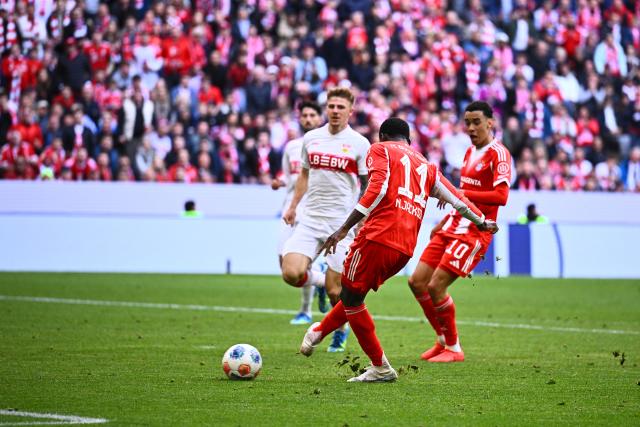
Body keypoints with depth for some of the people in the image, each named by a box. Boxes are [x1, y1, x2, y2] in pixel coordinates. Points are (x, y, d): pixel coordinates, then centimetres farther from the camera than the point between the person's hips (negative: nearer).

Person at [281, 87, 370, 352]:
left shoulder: (359, 144, -2)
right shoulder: (311, 138, 8)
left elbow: (368, 186, 2)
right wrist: (293, 206, 20)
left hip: (342, 223, -3)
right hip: (310, 220, 3)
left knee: (335, 290, -3)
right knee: (291, 274, -16)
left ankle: (341, 331, 25)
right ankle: (315, 276, 19)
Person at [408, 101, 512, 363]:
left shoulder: (498, 154, -12)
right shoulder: (470, 152, 16)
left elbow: (501, 196, -24)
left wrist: (461, 194, -28)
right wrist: (444, 222, 24)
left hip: (474, 232, -9)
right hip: (453, 227, 9)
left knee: (436, 286, -14)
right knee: (417, 282, 4)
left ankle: (453, 349, 1)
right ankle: (443, 339, 18)